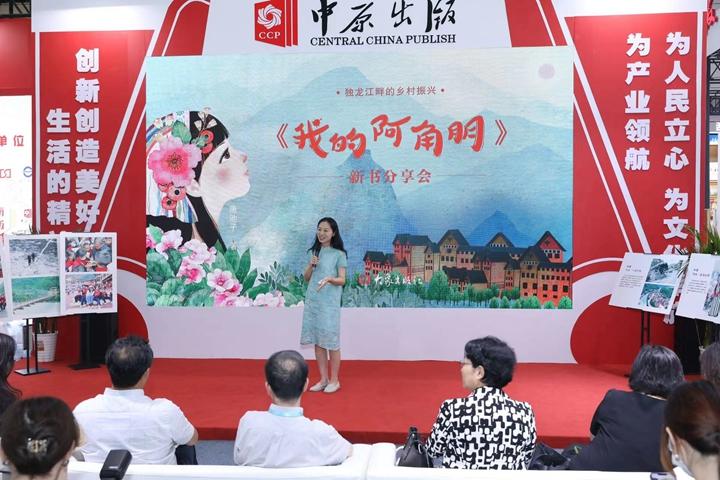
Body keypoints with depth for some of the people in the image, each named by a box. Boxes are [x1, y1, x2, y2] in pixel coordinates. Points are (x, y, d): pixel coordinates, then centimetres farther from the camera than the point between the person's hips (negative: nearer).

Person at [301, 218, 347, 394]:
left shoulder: (339, 254, -3)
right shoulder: (315, 251, 12)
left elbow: (342, 280, -8)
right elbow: (306, 278, 12)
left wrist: (329, 279, -27)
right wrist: (311, 265, -6)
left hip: (329, 302, -5)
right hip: (312, 300, 5)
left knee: (331, 341, -1)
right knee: (317, 341, 8)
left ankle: (334, 380, 12)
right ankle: (323, 379, 18)